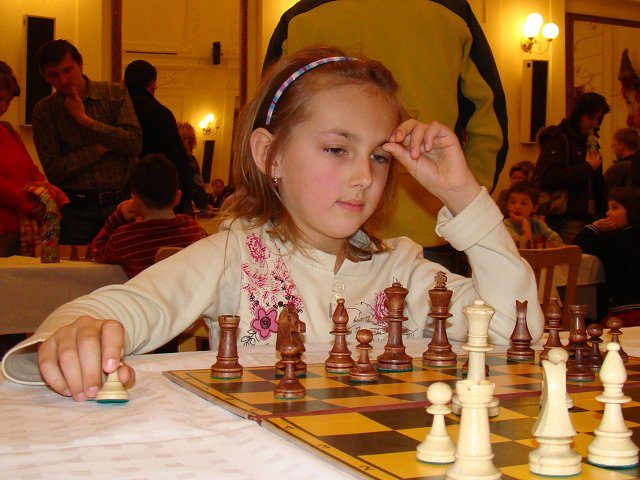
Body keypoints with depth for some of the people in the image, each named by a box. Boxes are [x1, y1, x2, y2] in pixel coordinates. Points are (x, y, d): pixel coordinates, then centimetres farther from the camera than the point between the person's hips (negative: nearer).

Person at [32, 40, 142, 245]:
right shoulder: (43, 111, 2)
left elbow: (135, 144, -10)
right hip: (75, 210, 0)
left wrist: (85, 120, -12)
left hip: (119, 204, 0)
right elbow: (53, 170, -5)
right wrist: (101, 148, -10)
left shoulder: (115, 93, 2)